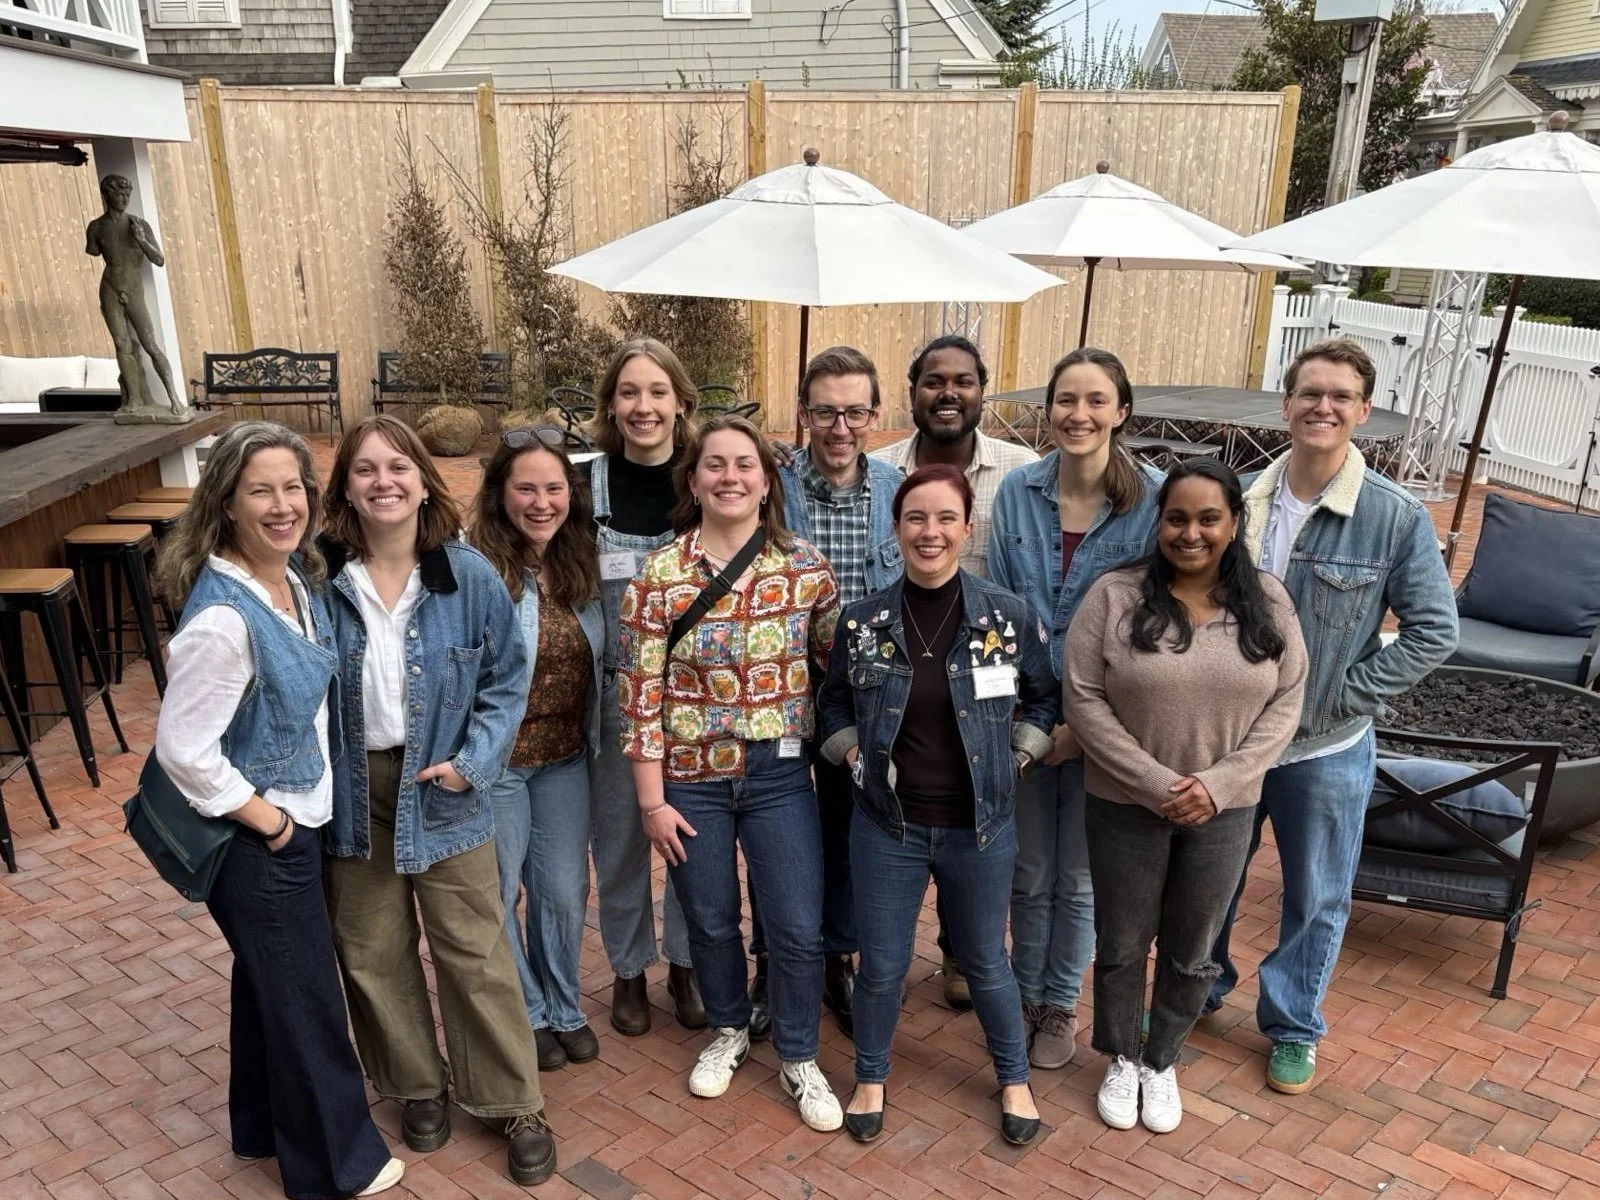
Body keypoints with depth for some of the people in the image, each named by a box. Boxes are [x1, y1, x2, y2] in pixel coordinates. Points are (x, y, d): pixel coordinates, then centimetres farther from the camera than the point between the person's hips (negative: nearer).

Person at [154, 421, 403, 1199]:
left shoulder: (298, 577, -3)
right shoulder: (221, 619, -29)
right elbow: (182, 749, -27)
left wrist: (290, 812, 10)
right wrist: (265, 819, -16)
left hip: (296, 819, 8)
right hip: (257, 837, -8)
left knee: (268, 982, 25)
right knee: (304, 997, 8)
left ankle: (265, 1126, 47)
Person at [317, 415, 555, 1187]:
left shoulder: (469, 576, -10)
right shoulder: (318, 577, -9)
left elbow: (506, 682, -3)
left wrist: (472, 762, -13)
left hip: (443, 788, -1)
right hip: (350, 790, 2)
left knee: (475, 951, 7)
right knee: (372, 952, 15)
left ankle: (515, 1104, 25)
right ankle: (418, 1087, 38)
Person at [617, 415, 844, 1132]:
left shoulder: (806, 568, -5)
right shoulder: (659, 574, -8)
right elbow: (639, 691, -7)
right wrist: (652, 799, -7)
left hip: (779, 776, 1)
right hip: (691, 778, 0)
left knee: (798, 930, 5)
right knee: (710, 923, 16)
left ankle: (800, 1060, 31)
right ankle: (728, 1031, 44)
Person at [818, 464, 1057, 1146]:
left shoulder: (1010, 617, -8)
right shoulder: (861, 621, -6)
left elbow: (1046, 697, 7)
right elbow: (834, 705, 9)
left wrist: (1016, 756, -3)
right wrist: (855, 755, -5)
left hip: (979, 826, 0)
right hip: (886, 824, 1)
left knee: (985, 963, 18)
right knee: (881, 966, 13)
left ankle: (1014, 1080, 42)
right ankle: (870, 1079, 39)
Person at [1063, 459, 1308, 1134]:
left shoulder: (1268, 603, -3)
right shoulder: (1114, 597, -11)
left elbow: (1285, 704, -3)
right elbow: (1083, 701, -13)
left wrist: (1218, 784, -15)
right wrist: (1155, 785, -18)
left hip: (1225, 811, 2)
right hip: (1125, 807, -2)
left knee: (1192, 952, 17)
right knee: (1121, 945, 14)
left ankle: (1162, 1063, 41)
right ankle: (1121, 1060, 39)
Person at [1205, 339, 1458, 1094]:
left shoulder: (1397, 518, -14)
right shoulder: (1239, 500, -8)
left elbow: (1433, 632, -9)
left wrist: (1338, 698, -14)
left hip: (1326, 751, -2)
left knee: (1316, 899, 16)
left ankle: (1293, 1027, 38)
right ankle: (1198, 991, 44)